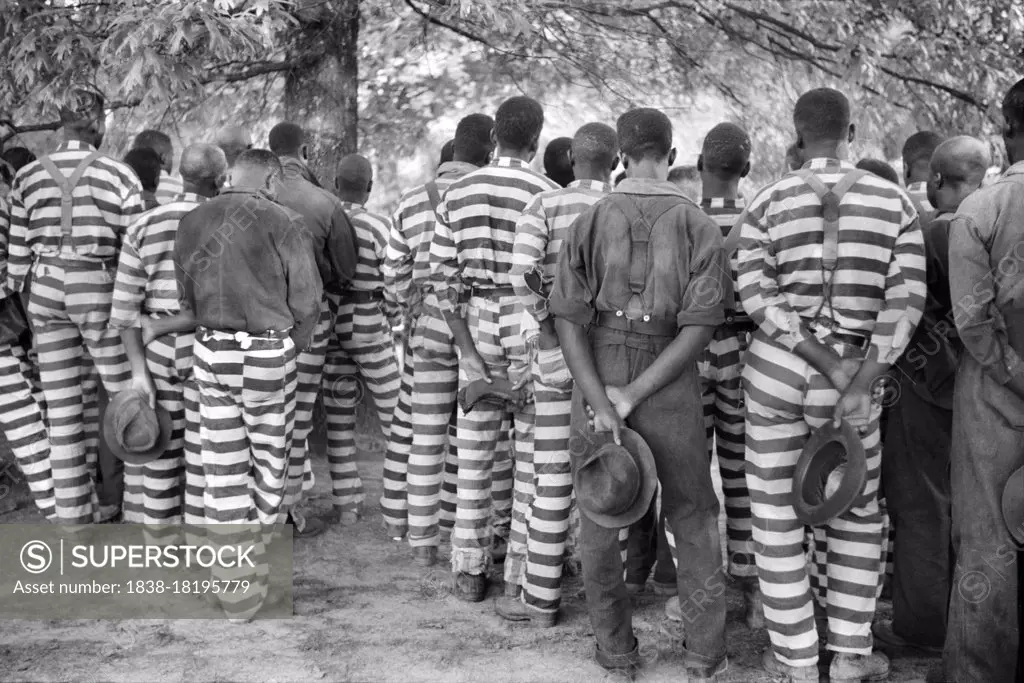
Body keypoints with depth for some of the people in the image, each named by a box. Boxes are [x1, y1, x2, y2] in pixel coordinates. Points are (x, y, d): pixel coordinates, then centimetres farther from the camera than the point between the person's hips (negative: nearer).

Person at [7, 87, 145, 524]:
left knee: (63, 403, 8)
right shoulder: (118, 176, -5)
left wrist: (14, 291, 19)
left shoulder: (28, 177, 7)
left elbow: (18, 252, 8)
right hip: (99, 290, -4)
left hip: (45, 291, 4)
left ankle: (74, 511, 13)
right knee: (124, 392, 9)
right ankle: (114, 497, 14)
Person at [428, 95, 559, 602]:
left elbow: (443, 278, -1)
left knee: (474, 453, 10)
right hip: (531, 326, -3)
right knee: (534, 449, 9)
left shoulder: (457, 193, 4)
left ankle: (469, 569, 16)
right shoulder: (548, 194, -8)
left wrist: (468, 351, -1)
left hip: (477, 324, 4)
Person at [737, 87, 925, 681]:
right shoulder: (896, 202, 1)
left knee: (777, 519, 10)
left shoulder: (767, 204, 0)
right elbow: (906, 300, -9)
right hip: (853, 376, 1)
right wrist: (860, 383, -14)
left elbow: (758, 296, -11)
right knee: (857, 516, 19)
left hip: (775, 367, 0)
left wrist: (830, 366, -13)